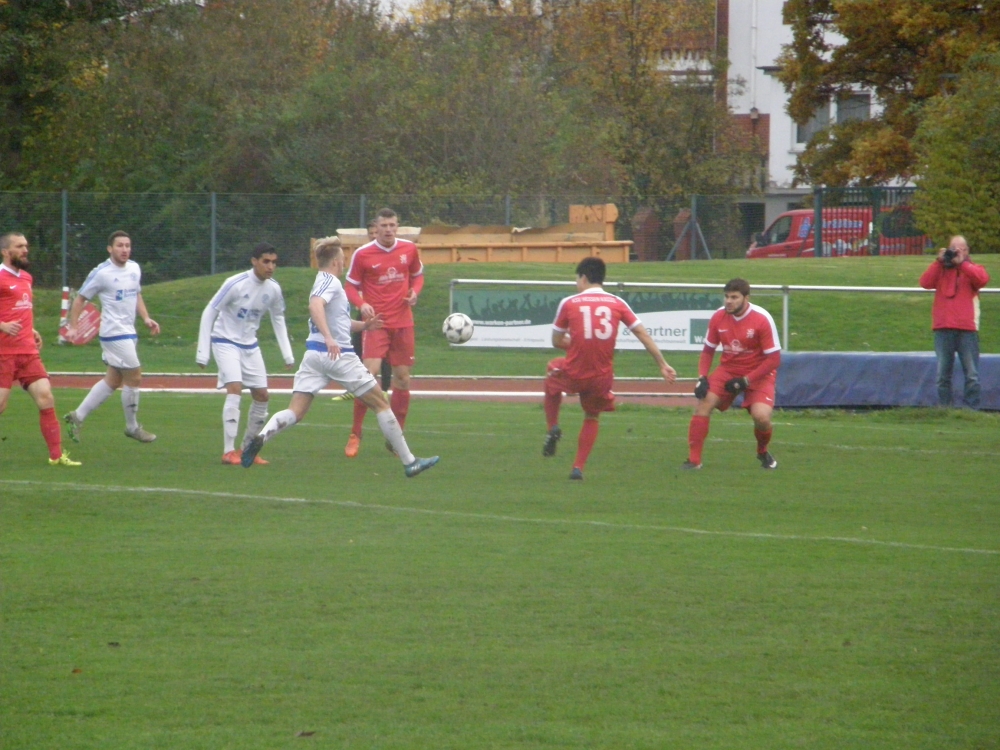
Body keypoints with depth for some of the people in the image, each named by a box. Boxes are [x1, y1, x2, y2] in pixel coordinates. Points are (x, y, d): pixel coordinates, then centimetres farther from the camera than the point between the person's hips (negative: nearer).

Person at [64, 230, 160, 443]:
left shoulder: (135, 268, 9)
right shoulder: (101, 273, -12)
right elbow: (80, 299, -6)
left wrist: (146, 318, 9)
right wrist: (72, 326, -12)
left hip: (128, 333, 8)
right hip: (114, 333, -8)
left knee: (113, 380, 11)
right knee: (134, 377, -6)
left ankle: (77, 416, 19)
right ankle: (132, 427, 9)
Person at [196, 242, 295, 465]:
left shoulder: (273, 289, -5)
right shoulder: (235, 285, -22)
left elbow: (278, 319, 12)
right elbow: (209, 313, -17)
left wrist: (287, 354, 7)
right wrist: (203, 352, -19)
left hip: (250, 346, 7)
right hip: (225, 342, -7)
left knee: (262, 396, 5)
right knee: (235, 390, -22)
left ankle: (247, 448, 19)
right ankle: (229, 451, -20)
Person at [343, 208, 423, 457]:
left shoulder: (409, 249, 4)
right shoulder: (363, 254, -6)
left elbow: (417, 275, 19)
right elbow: (351, 286, 1)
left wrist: (414, 292, -2)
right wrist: (361, 304, -18)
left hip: (403, 322, 4)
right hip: (376, 322, -4)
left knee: (402, 378, 6)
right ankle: (355, 435, -7)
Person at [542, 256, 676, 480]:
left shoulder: (569, 303, -2)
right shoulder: (617, 303, 3)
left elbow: (557, 341, 6)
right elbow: (642, 334, 3)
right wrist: (662, 365, 7)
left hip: (573, 373, -2)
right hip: (602, 376, 2)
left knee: (552, 375, 33)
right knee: (591, 418, 25)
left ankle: (553, 427, 21)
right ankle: (578, 467, 18)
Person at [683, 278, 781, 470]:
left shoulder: (762, 319, -19)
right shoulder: (719, 317, -6)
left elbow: (773, 359, -16)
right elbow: (708, 351, 7)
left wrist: (746, 381, -20)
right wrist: (702, 378, -10)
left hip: (758, 374, -4)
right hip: (728, 369, 4)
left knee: (761, 416, -25)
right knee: (704, 402, -19)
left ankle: (763, 452, 11)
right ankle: (694, 460, -11)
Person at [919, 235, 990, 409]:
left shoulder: (972, 269, 11)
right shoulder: (941, 269, 16)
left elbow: (983, 279, -12)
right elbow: (925, 282, -1)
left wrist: (961, 263, -10)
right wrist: (939, 262, -5)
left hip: (967, 329, -2)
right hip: (943, 329, 2)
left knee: (972, 374, -6)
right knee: (943, 374, 4)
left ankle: (971, 408, -4)